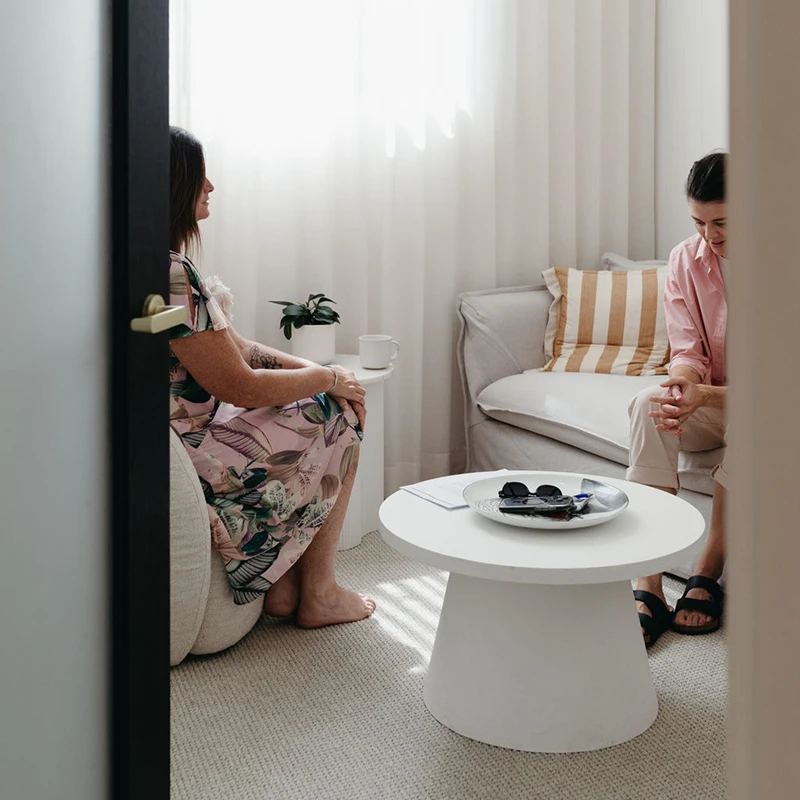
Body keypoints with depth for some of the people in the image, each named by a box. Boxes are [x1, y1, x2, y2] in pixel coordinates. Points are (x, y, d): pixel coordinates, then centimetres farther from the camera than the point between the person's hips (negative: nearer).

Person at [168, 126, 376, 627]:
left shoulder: (172, 264, 9)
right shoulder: (171, 273, -24)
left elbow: (237, 349, 13)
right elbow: (240, 386, -21)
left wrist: (316, 370, 2)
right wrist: (328, 379, -5)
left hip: (184, 437, 10)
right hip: (189, 458, -10)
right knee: (338, 419, 5)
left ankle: (282, 585, 20)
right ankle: (318, 594, 16)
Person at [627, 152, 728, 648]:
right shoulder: (686, 260, -4)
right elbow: (689, 353, -5)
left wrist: (704, 396, -35)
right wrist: (680, 382, -31)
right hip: (709, 403, 4)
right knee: (648, 405, -28)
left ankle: (709, 572, -22)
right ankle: (649, 587, -33)